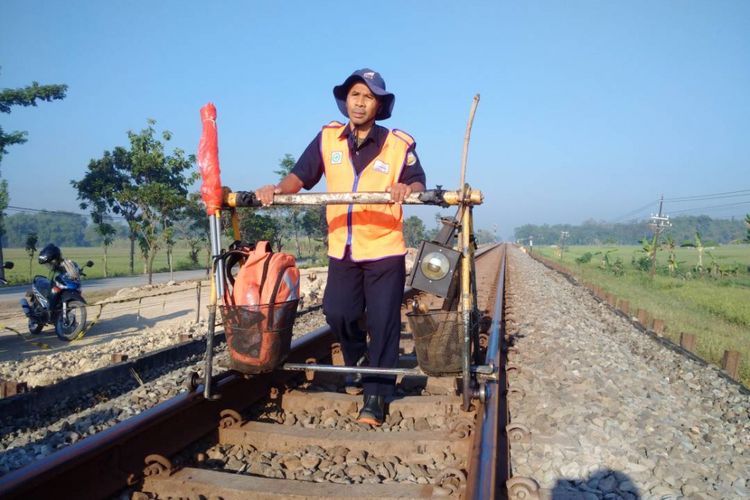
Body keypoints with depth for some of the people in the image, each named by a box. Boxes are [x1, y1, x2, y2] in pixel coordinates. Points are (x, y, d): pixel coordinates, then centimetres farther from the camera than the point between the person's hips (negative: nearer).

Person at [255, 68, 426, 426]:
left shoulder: (399, 144, -4)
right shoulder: (328, 138, 3)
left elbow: (418, 185, -10)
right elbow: (301, 176, 3)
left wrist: (407, 189, -34)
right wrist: (278, 189, -18)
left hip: (385, 250, -2)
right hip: (342, 249, 3)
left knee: (383, 323, 0)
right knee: (337, 313, 2)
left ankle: (375, 396, 15)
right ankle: (357, 358, 36)